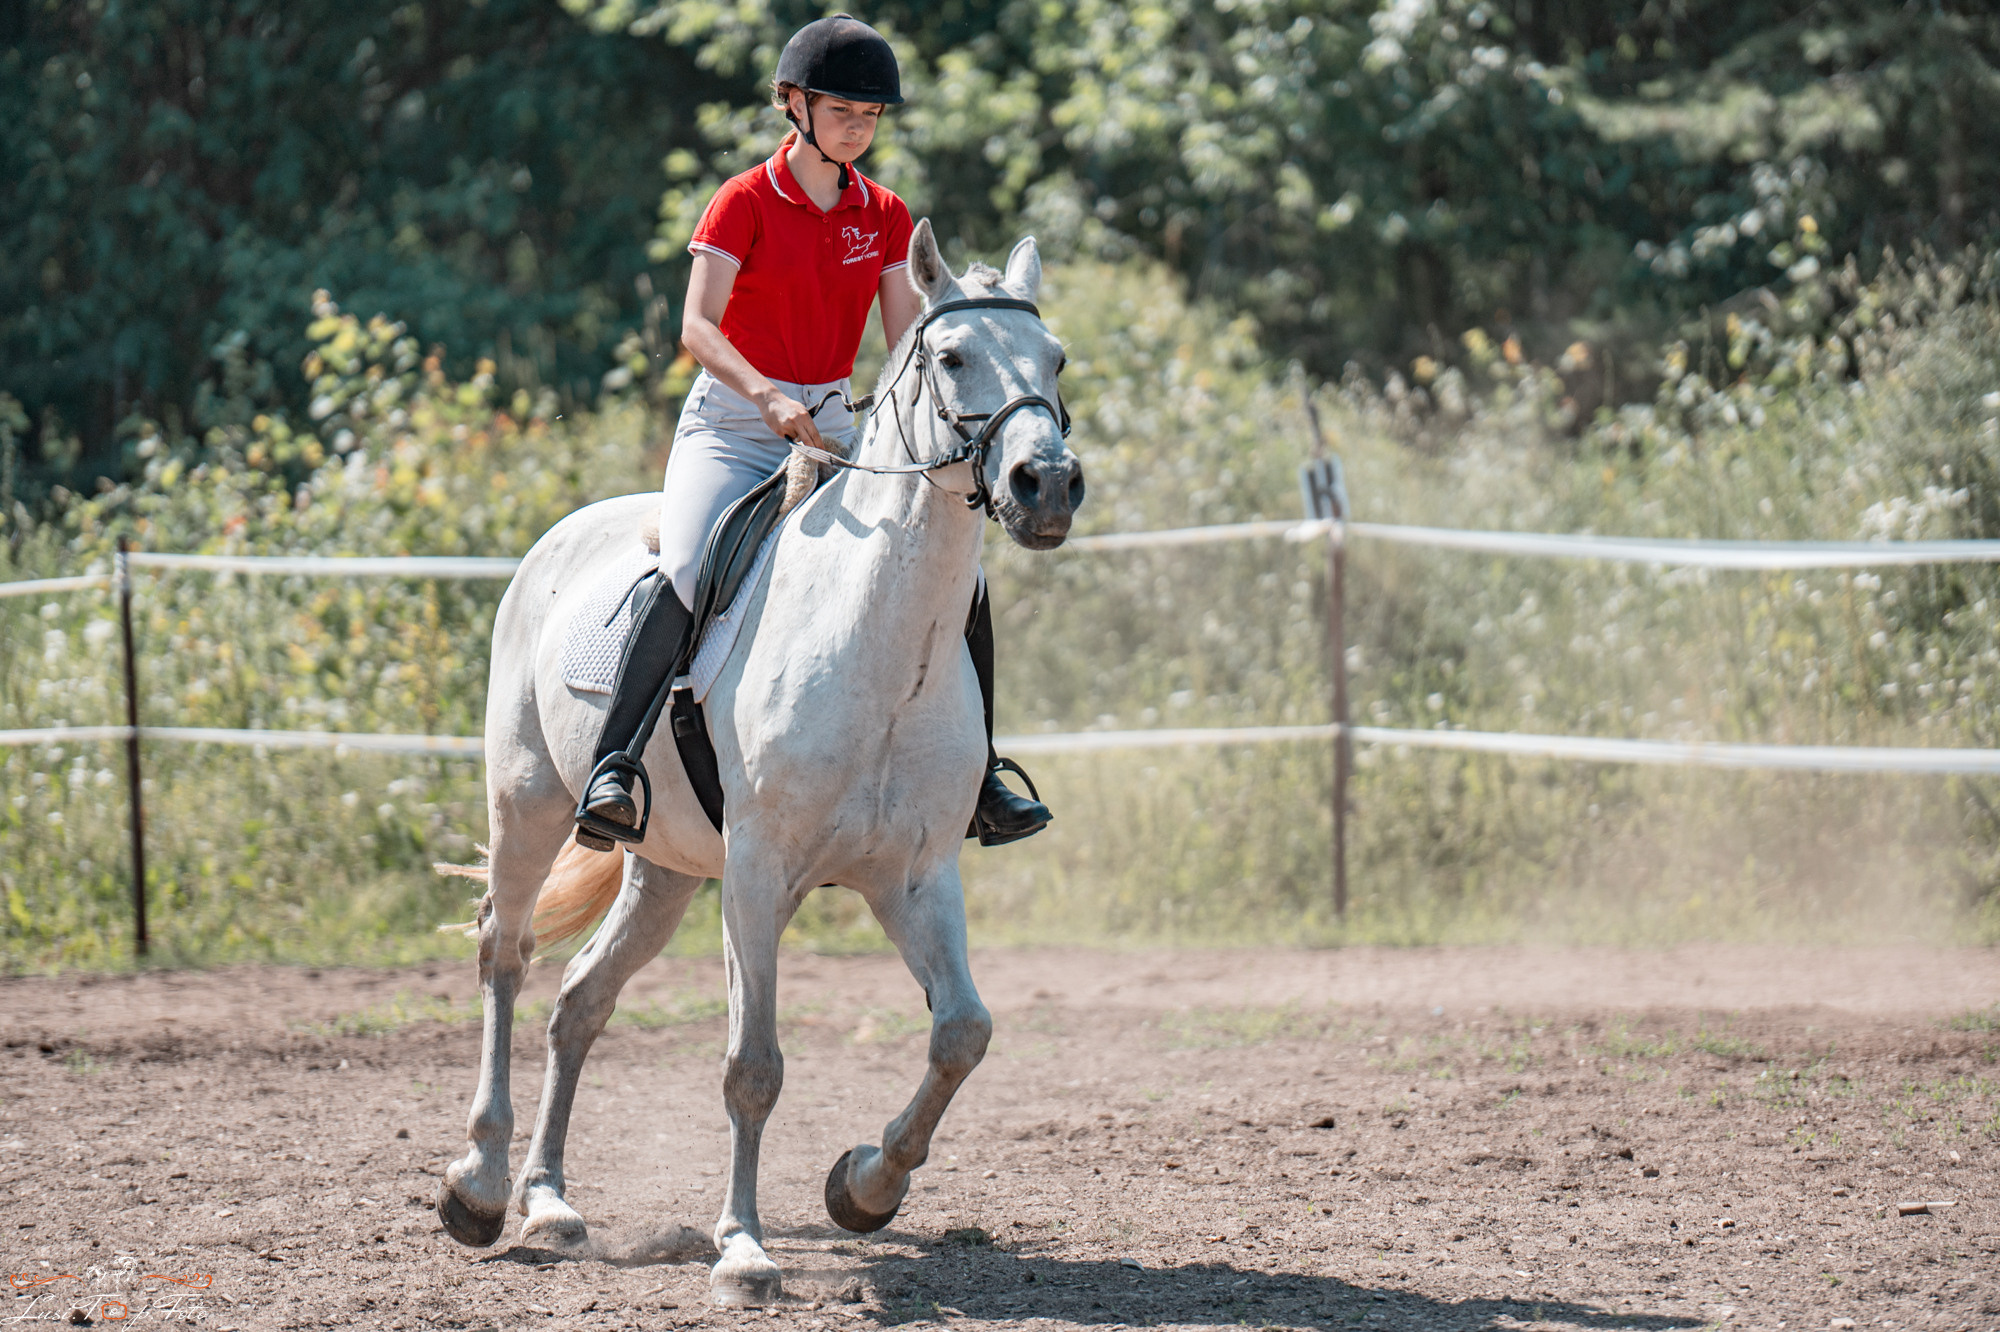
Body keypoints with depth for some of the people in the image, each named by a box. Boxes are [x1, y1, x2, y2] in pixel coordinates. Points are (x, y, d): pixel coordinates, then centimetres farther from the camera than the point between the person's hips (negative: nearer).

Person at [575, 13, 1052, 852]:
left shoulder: (885, 217, 9)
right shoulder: (746, 203, -6)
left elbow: (907, 340, 3)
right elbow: (698, 326, -17)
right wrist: (767, 394, -34)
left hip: (833, 429, 5)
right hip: (731, 426, -5)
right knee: (686, 576, -31)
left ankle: (977, 780, 5)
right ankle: (613, 766, -30)